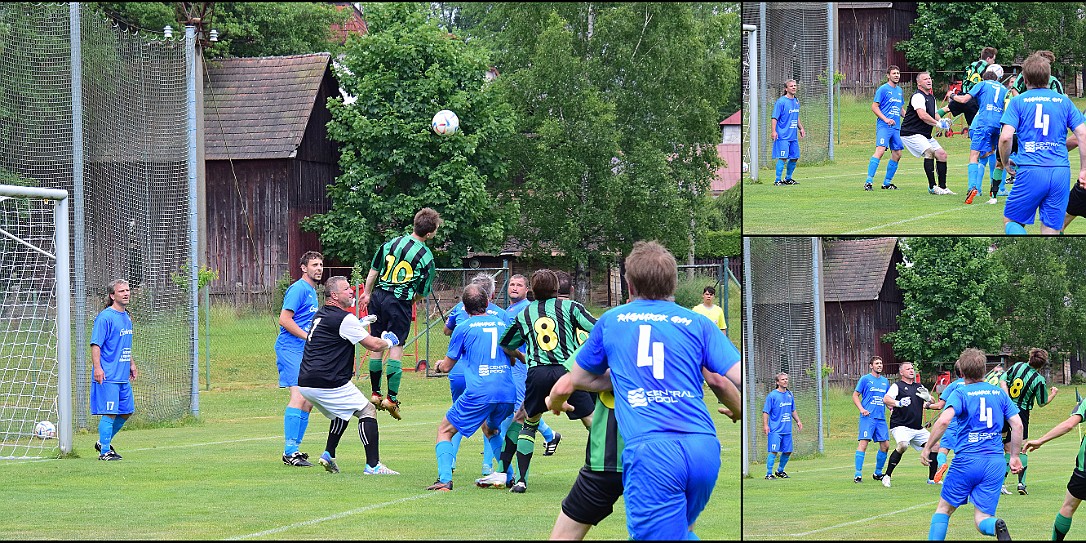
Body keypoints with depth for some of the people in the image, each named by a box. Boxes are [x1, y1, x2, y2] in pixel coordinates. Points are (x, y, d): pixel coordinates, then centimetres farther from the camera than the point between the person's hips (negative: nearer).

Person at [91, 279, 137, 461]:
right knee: (109, 413, -7)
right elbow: (96, 344, -15)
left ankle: (103, 442, 27)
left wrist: (131, 364, 27)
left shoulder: (126, 317, 16)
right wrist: (97, 367, -23)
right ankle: (105, 451, 0)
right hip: (108, 376, -9)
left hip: (123, 376, 9)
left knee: (126, 411, 12)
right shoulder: (105, 317, -11)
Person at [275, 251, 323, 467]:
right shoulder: (299, 289, -9)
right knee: (299, 395, -19)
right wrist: (309, 337, -17)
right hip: (290, 349, -10)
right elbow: (284, 320, -17)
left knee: (308, 400, 9)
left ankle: (293, 449, 15)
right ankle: (290, 451, -23)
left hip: (304, 351, 10)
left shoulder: (312, 291, 22)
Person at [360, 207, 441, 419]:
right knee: (396, 348, 0)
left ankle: (375, 393, 19)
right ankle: (391, 398, -4)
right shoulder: (426, 257, -9)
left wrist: (368, 293, 22)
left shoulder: (392, 243, 2)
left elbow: (373, 270, 9)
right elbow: (423, 292, -2)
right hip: (400, 302, -4)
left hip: (378, 296, 4)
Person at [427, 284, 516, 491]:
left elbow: (447, 366, 10)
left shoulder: (464, 328, 2)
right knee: (490, 428, 35)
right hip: (507, 393, 5)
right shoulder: (502, 322, 14)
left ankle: (444, 480, -11)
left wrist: (440, 364, 34)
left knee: (445, 430, 8)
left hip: (478, 394, -5)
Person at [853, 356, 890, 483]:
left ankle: (878, 473, 19)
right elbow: (855, 396, 2)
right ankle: (858, 474, -14)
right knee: (863, 443, -14)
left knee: (885, 445, 4)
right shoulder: (865, 379, 1)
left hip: (881, 418, 6)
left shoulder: (885, 381, 17)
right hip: (868, 417, -6)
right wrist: (862, 409, -13)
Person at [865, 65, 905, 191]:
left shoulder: (899, 91, 18)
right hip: (884, 127, -8)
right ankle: (868, 181, -22)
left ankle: (887, 182, 17)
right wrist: (886, 119, -18)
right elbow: (874, 107, -8)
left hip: (896, 128, 8)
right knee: (880, 150, -20)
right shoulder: (883, 89, -5)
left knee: (897, 154, 6)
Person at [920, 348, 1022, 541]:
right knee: (982, 519, 1)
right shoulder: (999, 393, 11)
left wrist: (927, 448, -11)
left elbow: (944, 420, -19)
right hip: (995, 463, 3)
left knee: (944, 509, 15)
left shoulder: (960, 394, -2)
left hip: (966, 460, -3)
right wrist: (1015, 456, 17)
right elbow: (1017, 425, 7)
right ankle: (996, 526, -33)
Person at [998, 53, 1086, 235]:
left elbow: (1005, 137, -5)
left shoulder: (1017, 101, 5)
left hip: (1030, 171, -2)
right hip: (1061, 172, 2)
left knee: (1010, 222, 11)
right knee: (1051, 230, 6)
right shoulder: (1064, 101, 12)